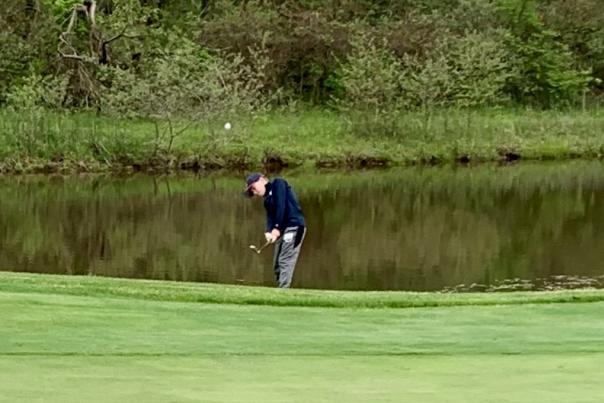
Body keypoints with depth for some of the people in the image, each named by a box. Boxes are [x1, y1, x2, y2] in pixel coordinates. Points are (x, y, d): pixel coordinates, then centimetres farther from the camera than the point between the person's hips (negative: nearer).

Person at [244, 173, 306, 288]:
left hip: (294, 227, -9)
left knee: (285, 262, -15)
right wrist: (269, 232, -13)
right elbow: (270, 216, 8)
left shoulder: (278, 184, 0)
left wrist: (277, 228, -15)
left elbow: (281, 205, -11)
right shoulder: (267, 200, 23)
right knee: (277, 264, 7)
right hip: (283, 230, 9)